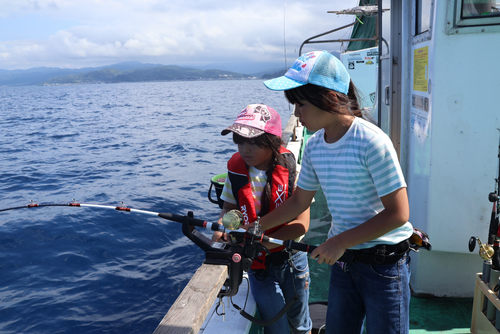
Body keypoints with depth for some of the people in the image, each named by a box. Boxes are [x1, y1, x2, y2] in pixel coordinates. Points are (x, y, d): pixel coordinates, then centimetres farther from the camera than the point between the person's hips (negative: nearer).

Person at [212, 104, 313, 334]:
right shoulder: (236, 171, -8)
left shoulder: (291, 170, -17)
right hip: (259, 265, 1)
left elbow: (301, 224, -19)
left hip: (292, 259, -1)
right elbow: (230, 207, 6)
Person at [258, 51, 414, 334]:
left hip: (384, 261, -6)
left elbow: (398, 213, -21)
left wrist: (340, 241, -19)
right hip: (343, 258, 6)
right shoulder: (314, 146, -1)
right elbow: (300, 201, 10)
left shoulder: (372, 142, -23)